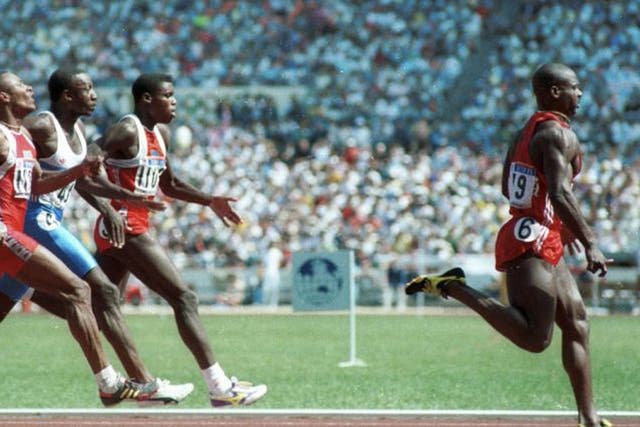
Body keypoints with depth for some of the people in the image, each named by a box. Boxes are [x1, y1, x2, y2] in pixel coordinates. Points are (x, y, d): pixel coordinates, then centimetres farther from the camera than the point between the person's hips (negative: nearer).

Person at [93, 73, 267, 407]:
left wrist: (209, 201, 18)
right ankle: (219, 388, -12)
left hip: (134, 227, 10)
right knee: (184, 299, -11)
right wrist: (116, 203, -31)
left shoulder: (161, 134, 15)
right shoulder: (126, 132, -13)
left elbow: (169, 185, 28)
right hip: (125, 228, -10)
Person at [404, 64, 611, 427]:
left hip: (545, 247, 11)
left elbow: (509, 188, 24)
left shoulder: (528, 131, 17)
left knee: (577, 325, 11)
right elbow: (560, 193, -26)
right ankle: (455, 289, -14)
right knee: (535, 339, -18)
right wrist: (590, 243, -29)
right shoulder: (560, 135, -13)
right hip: (532, 244, -11)